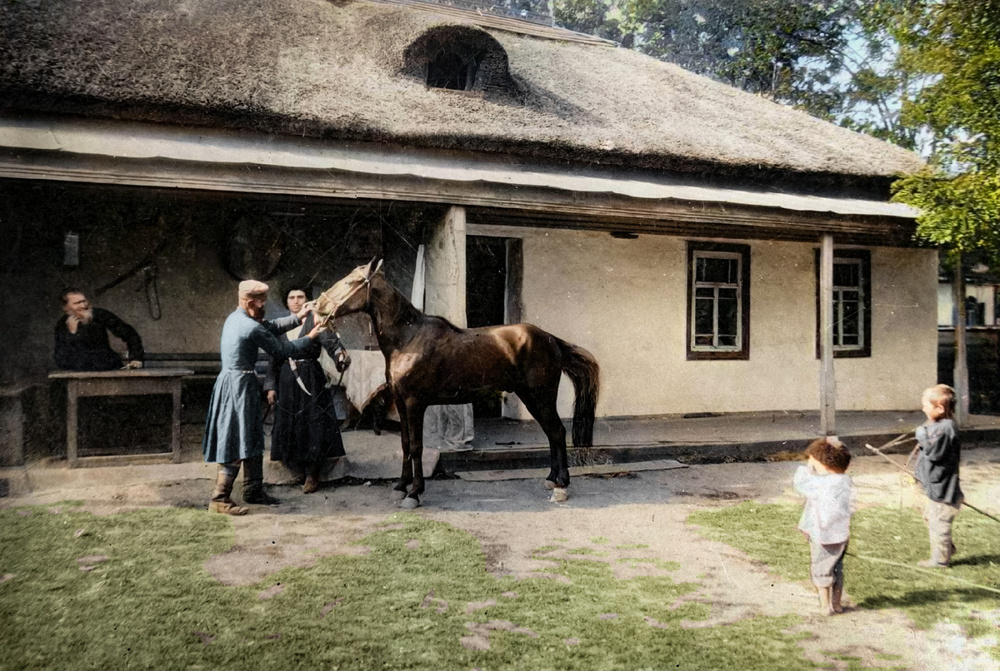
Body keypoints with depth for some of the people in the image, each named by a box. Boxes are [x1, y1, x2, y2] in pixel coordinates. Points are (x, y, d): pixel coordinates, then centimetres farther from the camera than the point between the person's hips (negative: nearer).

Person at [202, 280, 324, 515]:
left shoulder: (235, 318, 9)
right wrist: (310, 338, 0)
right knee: (237, 442, -5)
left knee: (253, 438, 17)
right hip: (240, 385, -10)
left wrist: (298, 317, 12)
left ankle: (253, 490, 26)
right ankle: (219, 499, 0)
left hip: (232, 380, 10)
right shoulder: (251, 328, -20)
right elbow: (281, 350, -11)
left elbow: (272, 327, 16)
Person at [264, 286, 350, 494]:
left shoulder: (315, 321, -2)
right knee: (290, 426, 7)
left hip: (312, 379, -4)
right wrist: (271, 386, 7)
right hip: (287, 381, 4)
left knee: (313, 424, -2)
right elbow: (274, 359, 13)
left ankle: (313, 475, 9)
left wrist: (340, 354, -42)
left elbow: (330, 340, -20)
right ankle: (299, 466, 24)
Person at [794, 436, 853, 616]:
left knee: (820, 571, 12)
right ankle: (837, 604, 31)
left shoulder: (821, 484, -26)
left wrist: (809, 465, -6)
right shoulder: (845, 480, -6)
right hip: (841, 534, 6)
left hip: (823, 536, -6)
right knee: (837, 569, 21)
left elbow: (800, 484, -12)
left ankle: (826, 606, 21)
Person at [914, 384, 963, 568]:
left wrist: (922, 433, -19)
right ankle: (947, 549, 38)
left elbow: (933, 451, -29)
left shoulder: (946, 428, -24)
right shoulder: (938, 425, 8)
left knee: (939, 523, 2)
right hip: (934, 485, 11)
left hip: (941, 486, -11)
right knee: (930, 517, 25)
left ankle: (940, 559, 14)